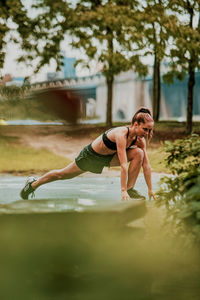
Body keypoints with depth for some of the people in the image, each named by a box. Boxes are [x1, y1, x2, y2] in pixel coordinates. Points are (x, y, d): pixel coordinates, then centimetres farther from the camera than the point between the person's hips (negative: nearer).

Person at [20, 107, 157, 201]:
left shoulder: (139, 139, -17)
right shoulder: (121, 134, -38)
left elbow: (146, 165, -12)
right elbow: (123, 165, -40)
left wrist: (150, 189, -14)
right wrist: (123, 191, -40)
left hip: (108, 157, 6)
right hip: (91, 155, -6)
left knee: (138, 154, -19)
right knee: (62, 174, 12)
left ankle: (131, 189, -10)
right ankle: (33, 184, 37)